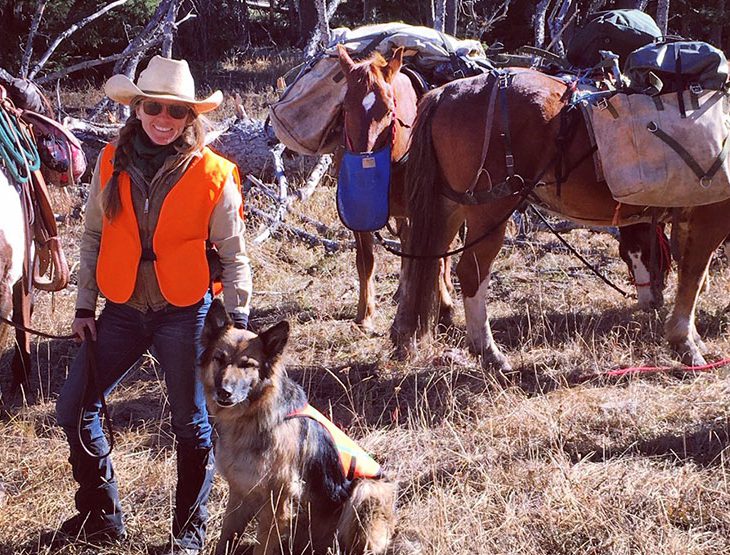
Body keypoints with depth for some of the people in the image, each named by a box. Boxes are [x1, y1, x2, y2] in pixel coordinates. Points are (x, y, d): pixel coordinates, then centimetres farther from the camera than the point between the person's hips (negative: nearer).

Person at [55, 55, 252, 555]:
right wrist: (85, 305, 6)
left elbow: (233, 255, -3)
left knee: (192, 423, 7)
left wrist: (237, 320, -7)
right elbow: (93, 237, 9)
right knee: (75, 409, 4)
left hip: (184, 313, -3)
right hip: (122, 309, 3)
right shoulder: (112, 163, 1)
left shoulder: (213, 175, -8)